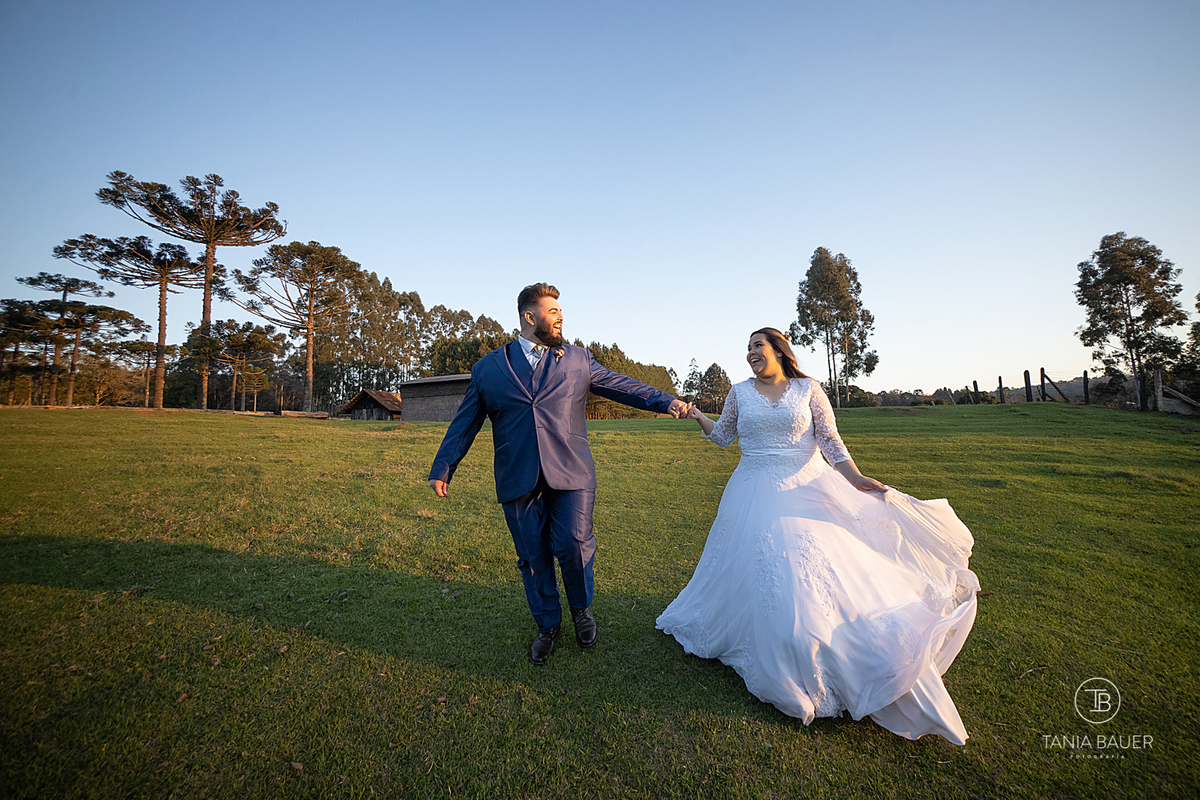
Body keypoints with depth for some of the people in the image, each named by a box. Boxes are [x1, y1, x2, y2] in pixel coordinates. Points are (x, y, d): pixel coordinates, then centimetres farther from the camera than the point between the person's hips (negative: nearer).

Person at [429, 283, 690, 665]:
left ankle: (581, 608, 27)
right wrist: (443, 468, 8)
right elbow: (465, 423, 11)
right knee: (533, 558, 9)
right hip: (518, 480, 1)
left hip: (570, 475, 0)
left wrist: (666, 401, 0)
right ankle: (548, 626, 33)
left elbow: (621, 385, 10)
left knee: (573, 545, -6)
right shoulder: (487, 368, 8)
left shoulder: (578, 360, 10)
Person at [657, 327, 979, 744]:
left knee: (818, 567, -4)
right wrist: (697, 416, 2)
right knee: (758, 568, 3)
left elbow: (830, 440, -2)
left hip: (807, 490, -1)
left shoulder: (808, 389, 0)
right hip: (757, 495, 2)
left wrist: (856, 479, -12)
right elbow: (723, 435, 14)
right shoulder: (740, 392, 6)